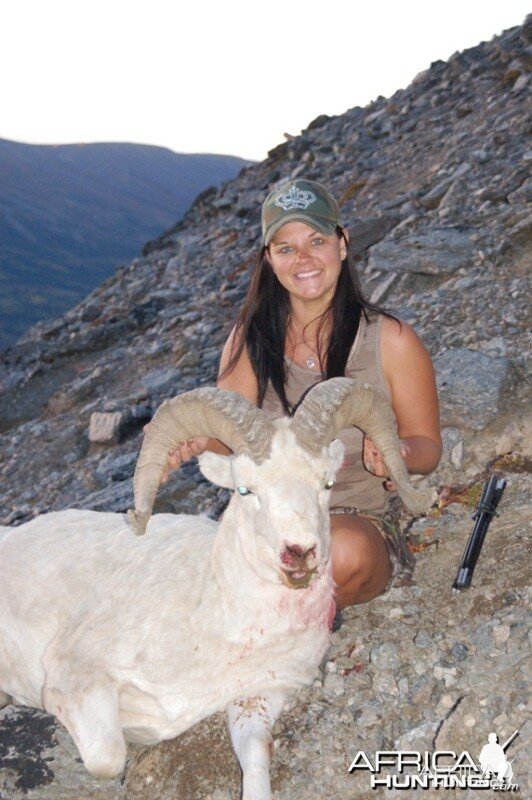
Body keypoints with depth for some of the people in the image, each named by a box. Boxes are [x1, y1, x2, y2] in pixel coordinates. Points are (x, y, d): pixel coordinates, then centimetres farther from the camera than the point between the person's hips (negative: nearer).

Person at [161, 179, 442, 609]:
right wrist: (194, 439, -26)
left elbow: (427, 447, -1)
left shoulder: (392, 341, -6)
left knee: (346, 553, -36)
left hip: (362, 521, 0)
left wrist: (397, 453, -25)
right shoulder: (251, 339, 1)